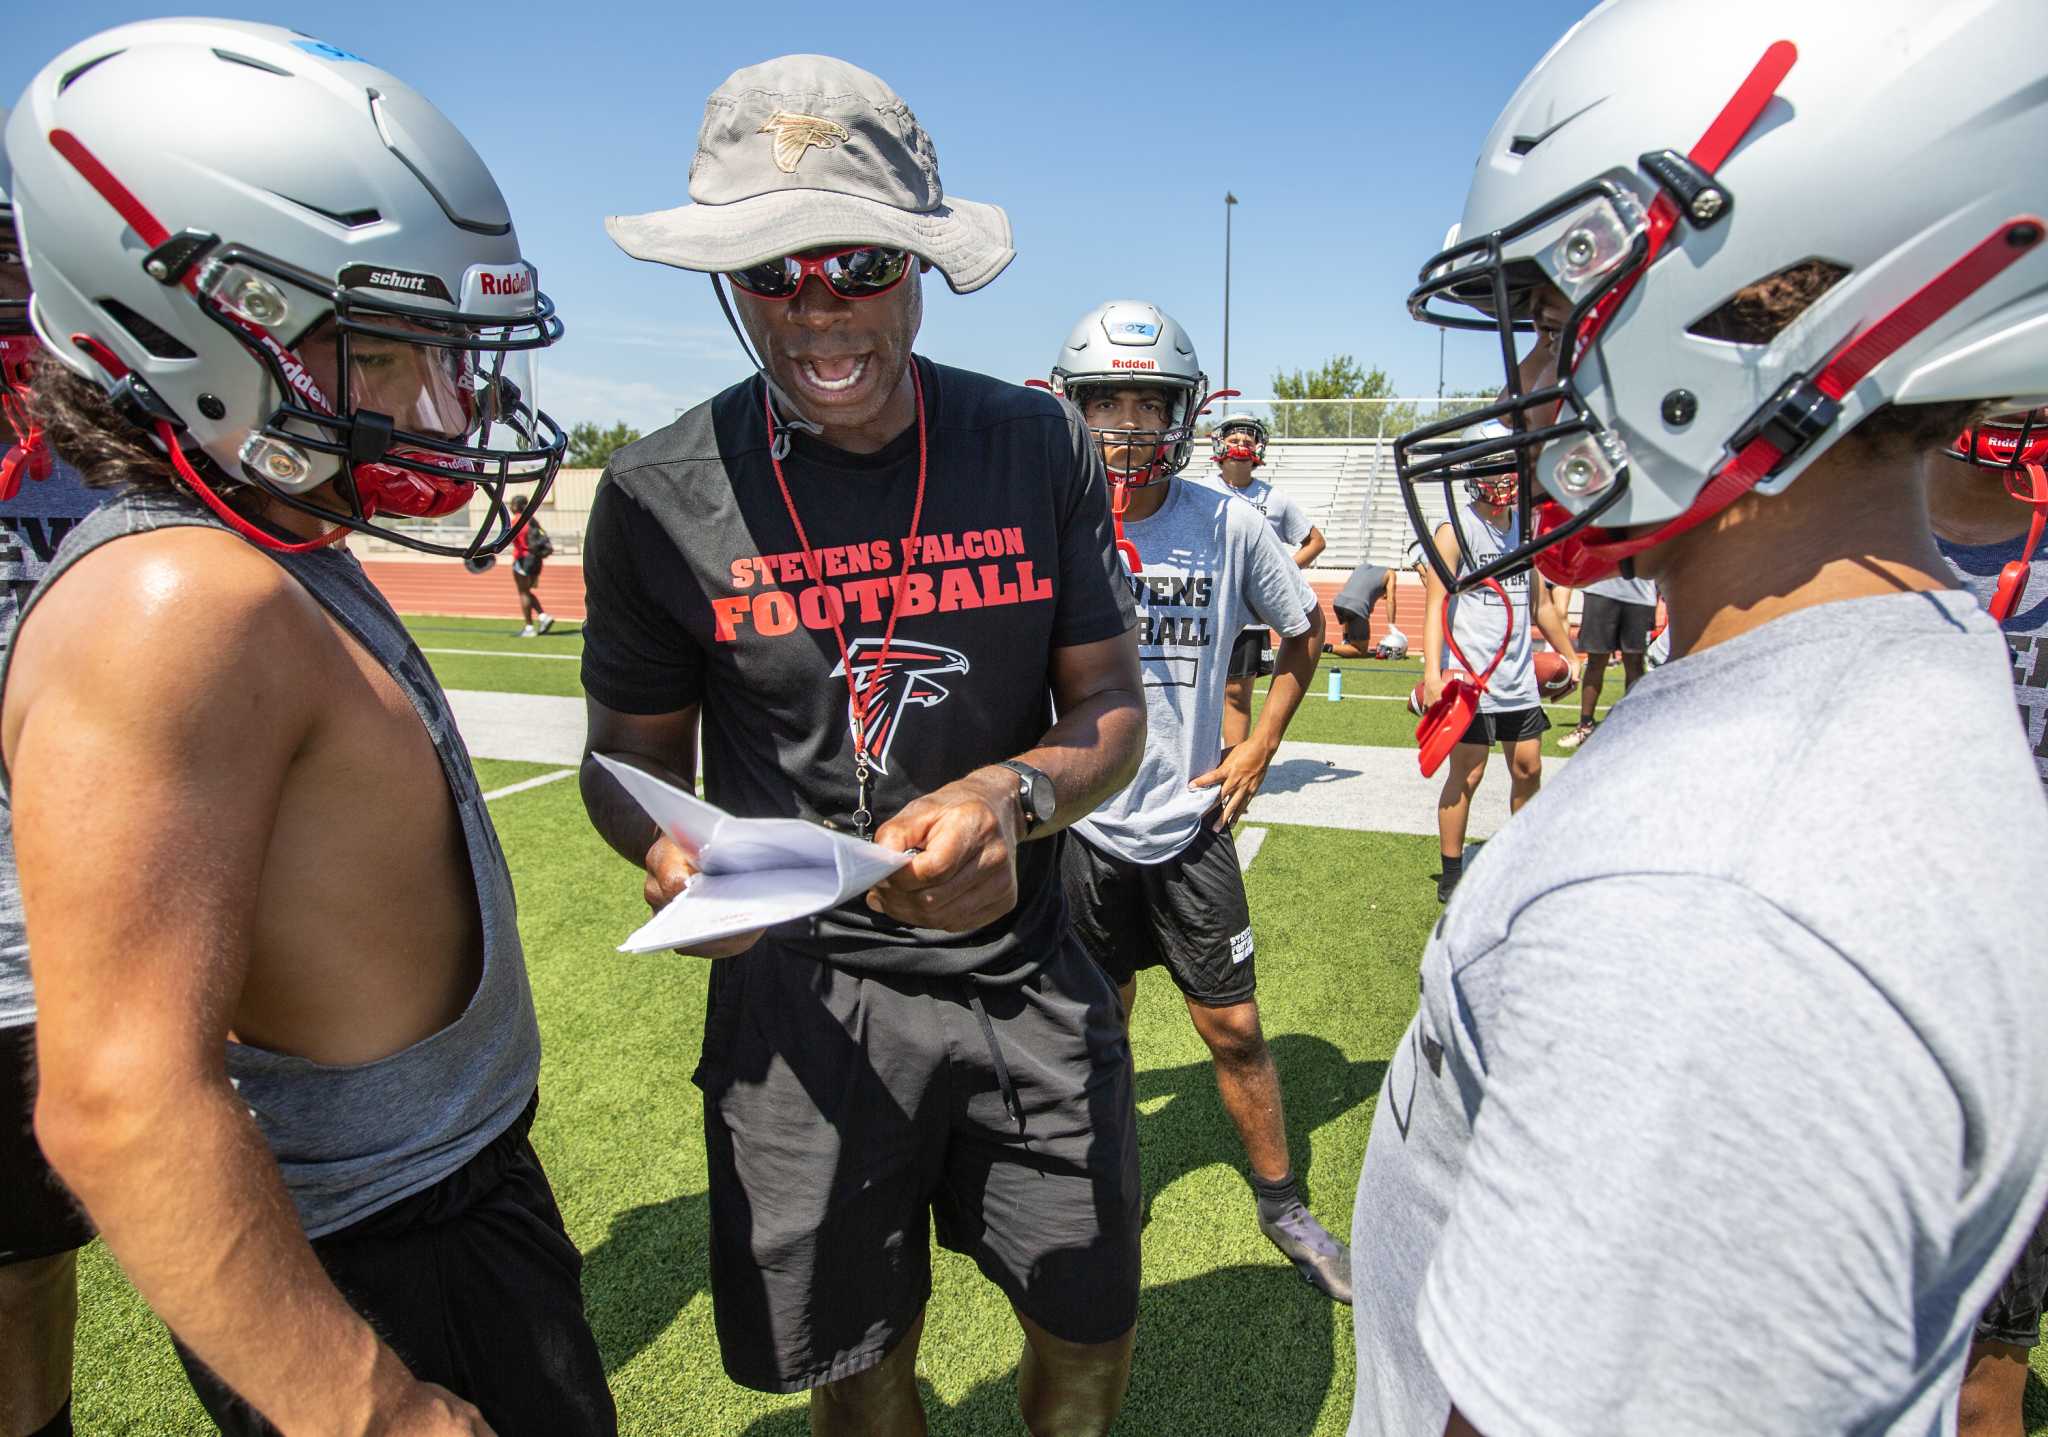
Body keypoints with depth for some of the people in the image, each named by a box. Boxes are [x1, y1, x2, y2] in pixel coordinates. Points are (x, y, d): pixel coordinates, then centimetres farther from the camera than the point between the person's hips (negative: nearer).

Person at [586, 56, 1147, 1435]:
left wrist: (1012, 794, -23)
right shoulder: (664, 492, -7)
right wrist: (668, 851, -21)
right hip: (802, 988, -1)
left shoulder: (1040, 447, -3)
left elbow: (1113, 708, -1)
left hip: (1025, 970, 2)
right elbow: (631, 753, 2)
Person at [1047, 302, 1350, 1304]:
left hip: (1192, 823, 1)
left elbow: (1303, 630, 10)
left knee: (1234, 1028, 10)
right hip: (1081, 828, 0)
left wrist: (1259, 749, 4)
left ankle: (1282, 1207, 33)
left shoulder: (1227, 525, -5)